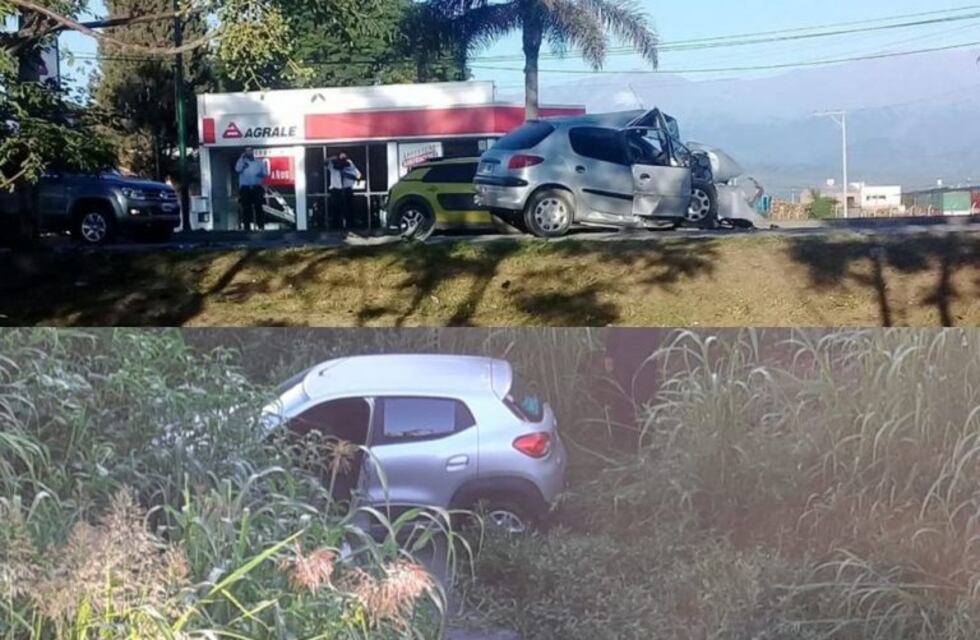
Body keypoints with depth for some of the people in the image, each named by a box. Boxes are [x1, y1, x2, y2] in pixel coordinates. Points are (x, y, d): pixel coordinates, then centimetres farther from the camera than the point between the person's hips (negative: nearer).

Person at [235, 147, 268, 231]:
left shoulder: (259, 162, 12)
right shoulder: (242, 161, 9)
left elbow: (265, 172, 9)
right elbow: (238, 170, -11)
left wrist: (262, 174, -13)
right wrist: (242, 159, -15)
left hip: (257, 188, 1)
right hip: (245, 188, -1)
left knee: (258, 207, -2)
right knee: (246, 208, -2)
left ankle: (260, 226, 0)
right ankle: (247, 226, -1)